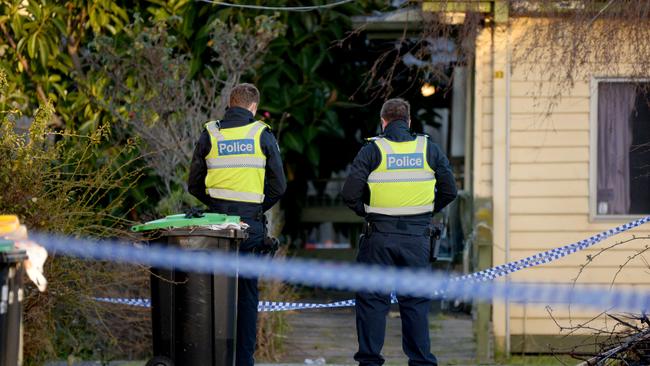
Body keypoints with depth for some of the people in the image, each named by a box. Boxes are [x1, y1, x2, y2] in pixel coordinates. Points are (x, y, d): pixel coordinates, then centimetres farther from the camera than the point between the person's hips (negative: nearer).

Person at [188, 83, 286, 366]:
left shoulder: (209, 135, 5)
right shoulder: (262, 135, 0)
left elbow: (194, 184, 7)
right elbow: (278, 185, 0)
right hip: (251, 223, -1)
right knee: (247, 292, 5)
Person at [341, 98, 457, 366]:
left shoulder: (372, 150, -3)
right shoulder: (430, 149, 4)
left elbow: (350, 193, -8)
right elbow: (449, 191, 7)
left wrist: (364, 211, 10)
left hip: (380, 236, -2)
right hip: (418, 236, 2)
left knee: (372, 300, 5)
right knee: (416, 302, 9)